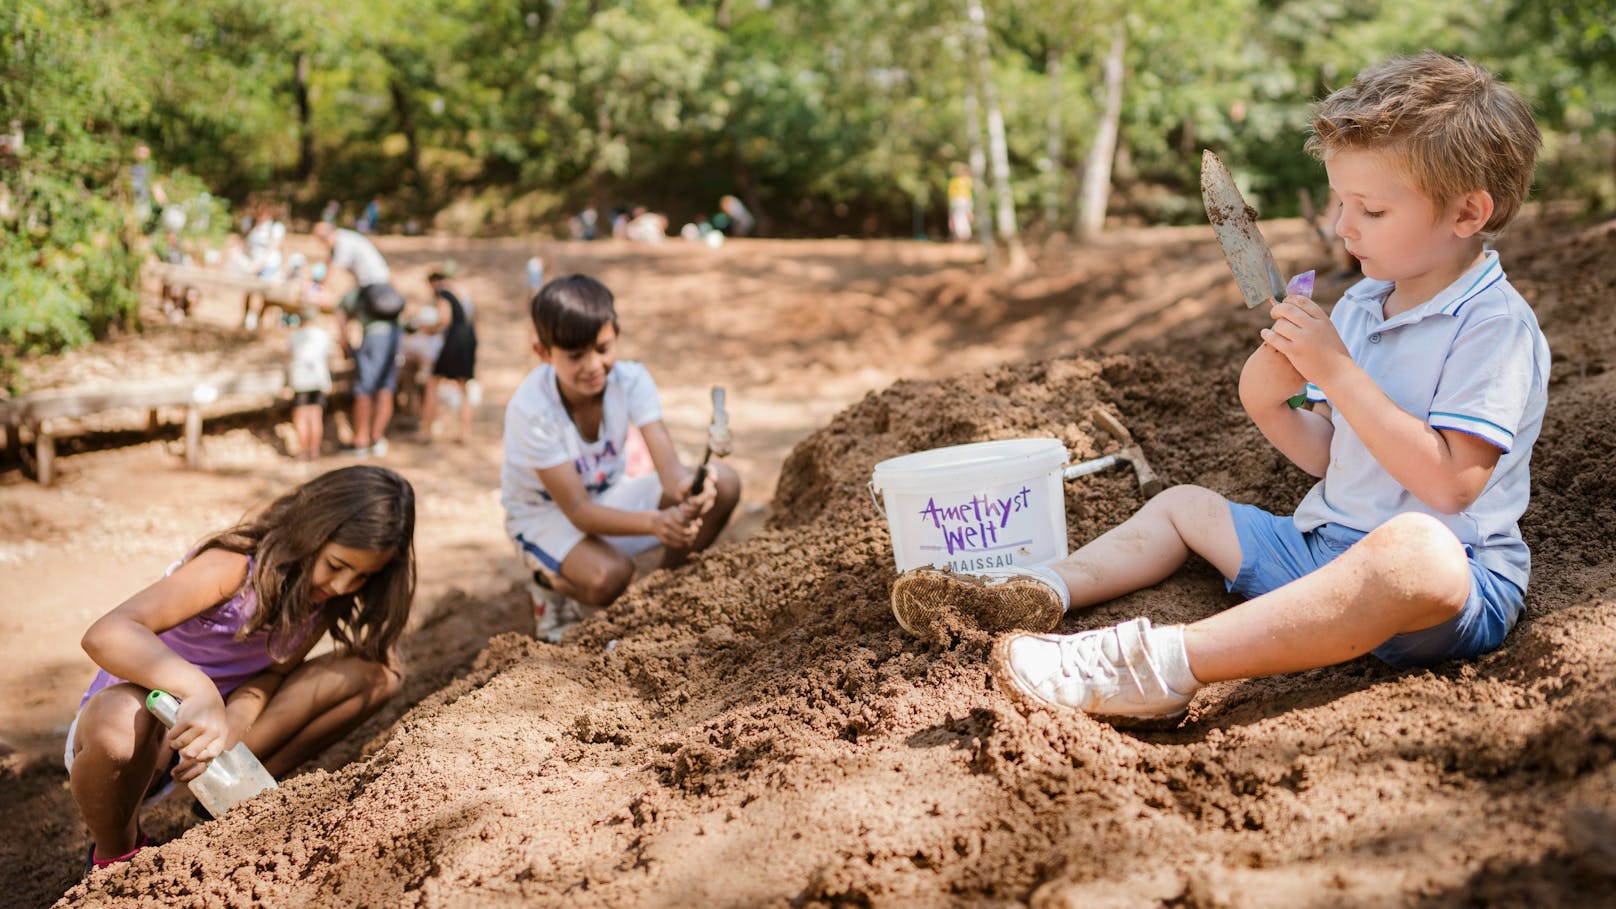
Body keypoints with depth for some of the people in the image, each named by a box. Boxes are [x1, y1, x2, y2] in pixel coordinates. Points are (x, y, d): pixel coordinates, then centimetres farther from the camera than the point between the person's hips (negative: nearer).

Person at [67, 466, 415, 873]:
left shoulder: (329, 597, -6)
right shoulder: (236, 569, -27)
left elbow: (274, 672, -12)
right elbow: (105, 634, -38)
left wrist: (234, 721, -35)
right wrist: (198, 690, -55)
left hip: (214, 725, 5)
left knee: (378, 671, -9)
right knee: (120, 712, -44)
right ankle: (116, 853, -12)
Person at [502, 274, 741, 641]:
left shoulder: (631, 380, -18)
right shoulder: (531, 411, -29)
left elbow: (668, 464, -27)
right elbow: (577, 511, -30)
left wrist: (685, 486, -53)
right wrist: (653, 522, -47)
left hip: (607, 497, 5)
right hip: (544, 515, -5)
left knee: (723, 483, -16)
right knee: (609, 574, -39)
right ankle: (552, 587, -1)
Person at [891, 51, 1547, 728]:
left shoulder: (1495, 325, -13)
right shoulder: (1360, 304, 13)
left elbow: (1449, 481, -24)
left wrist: (1337, 372, -24)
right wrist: (1267, 404, -7)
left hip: (1458, 576, -9)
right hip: (1324, 546, 9)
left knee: (1414, 548, -44)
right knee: (1184, 505, 20)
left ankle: (1164, 665, -55)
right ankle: (1039, 592, -2)